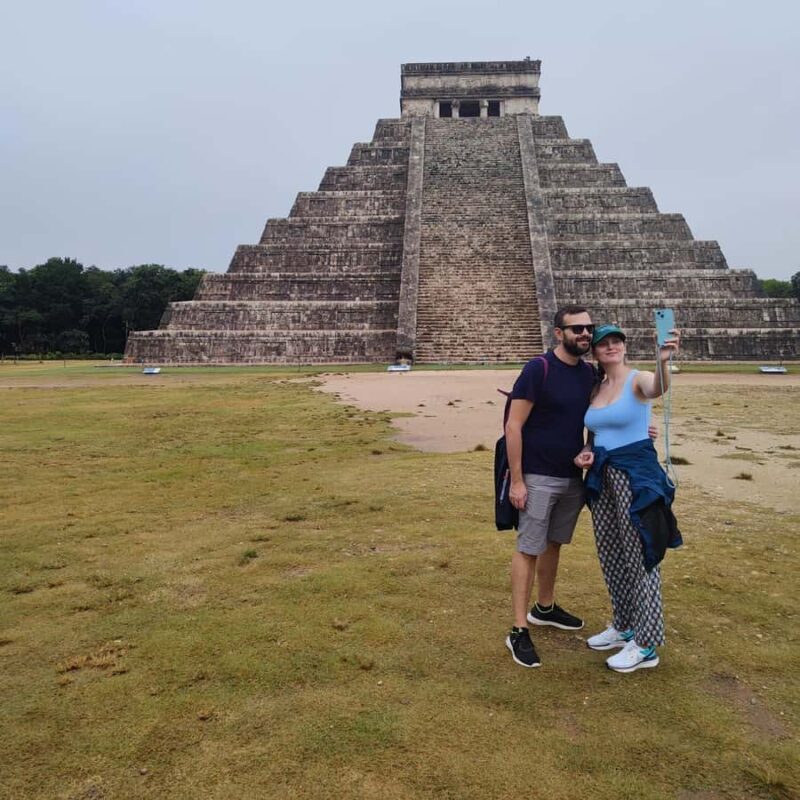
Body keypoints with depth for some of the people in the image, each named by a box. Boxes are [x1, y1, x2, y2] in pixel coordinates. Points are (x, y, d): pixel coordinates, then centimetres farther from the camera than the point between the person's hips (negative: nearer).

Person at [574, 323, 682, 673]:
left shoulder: (638, 380, -9)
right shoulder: (595, 389, 10)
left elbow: (658, 388, -34)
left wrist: (662, 360, -55)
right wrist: (584, 454, -1)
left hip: (636, 476, -7)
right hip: (601, 477, 7)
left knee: (640, 557, 0)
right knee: (610, 557, 15)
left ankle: (646, 646, 12)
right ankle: (624, 627, 33)